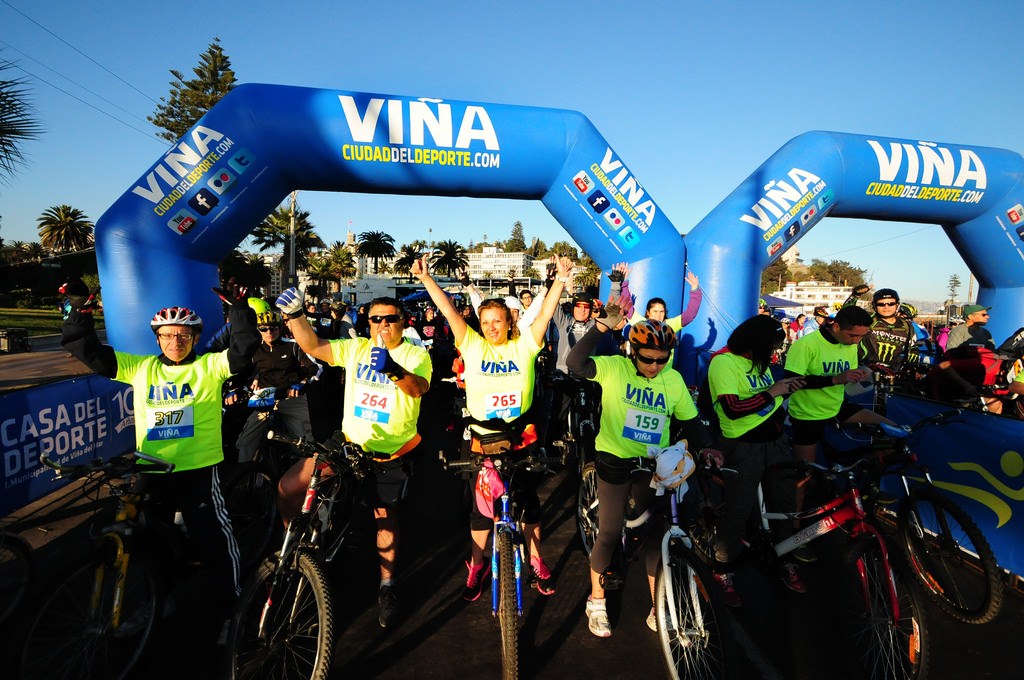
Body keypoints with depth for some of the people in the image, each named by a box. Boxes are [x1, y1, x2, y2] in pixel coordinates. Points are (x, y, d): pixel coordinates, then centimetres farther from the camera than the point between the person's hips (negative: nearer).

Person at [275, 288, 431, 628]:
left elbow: (418, 387, -30)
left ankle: (387, 586, 31)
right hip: (349, 443, 3)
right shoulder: (355, 348, 1)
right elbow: (312, 346, -6)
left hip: (391, 452, -3)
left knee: (385, 516, 9)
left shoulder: (416, 354, -9)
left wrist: (394, 369, -50)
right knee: (287, 488, -4)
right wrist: (295, 315, -22)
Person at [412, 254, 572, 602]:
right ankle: (476, 566, 30)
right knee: (481, 504, 9)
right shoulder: (472, 346, -1)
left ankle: (536, 562, 31)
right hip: (481, 436, 0)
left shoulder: (523, 346, -1)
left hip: (520, 435, 1)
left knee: (527, 498, 12)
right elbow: (448, 310, -7)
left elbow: (545, 313, -9)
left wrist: (562, 278, -19)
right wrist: (425, 277, -12)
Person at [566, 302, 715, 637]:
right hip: (614, 462, -3)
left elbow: (691, 422, 9)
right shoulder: (614, 368, -11)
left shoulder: (674, 380, -1)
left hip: (653, 466, 3)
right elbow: (575, 362, -28)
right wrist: (604, 325, -34)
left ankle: (658, 609, 29)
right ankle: (597, 602, 27)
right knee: (609, 534, 3)